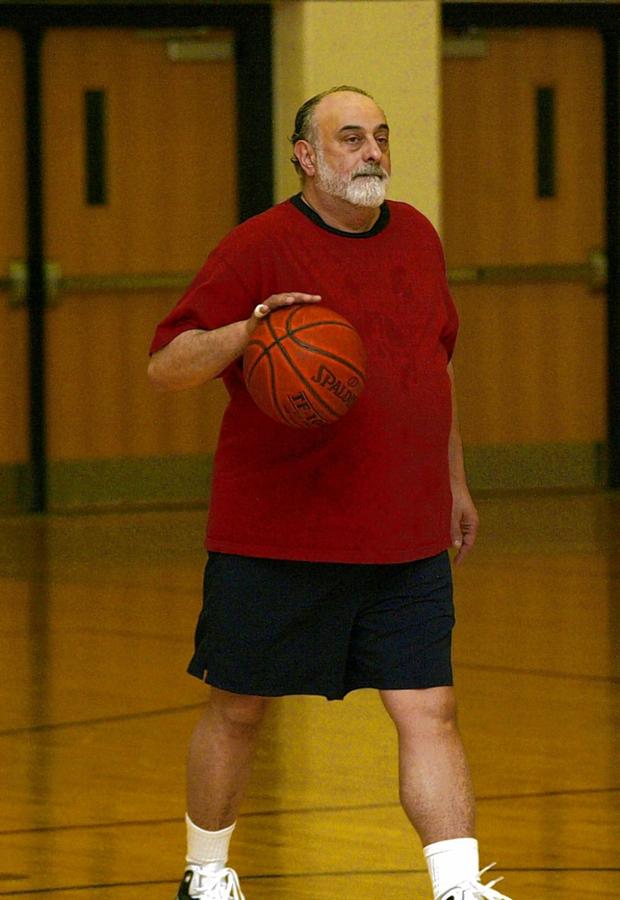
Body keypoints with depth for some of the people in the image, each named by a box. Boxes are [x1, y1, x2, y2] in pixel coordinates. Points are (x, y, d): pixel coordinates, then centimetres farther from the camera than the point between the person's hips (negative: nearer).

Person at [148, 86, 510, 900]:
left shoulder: (416, 236, 11)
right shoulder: (260, 248, -8)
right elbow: (166, 366, -12)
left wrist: (455, 482, 26)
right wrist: (245, 331, -30)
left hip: (407, 542, 4)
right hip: (275, 538, -4)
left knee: (430, 715, -5)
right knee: (238, 710, 10)